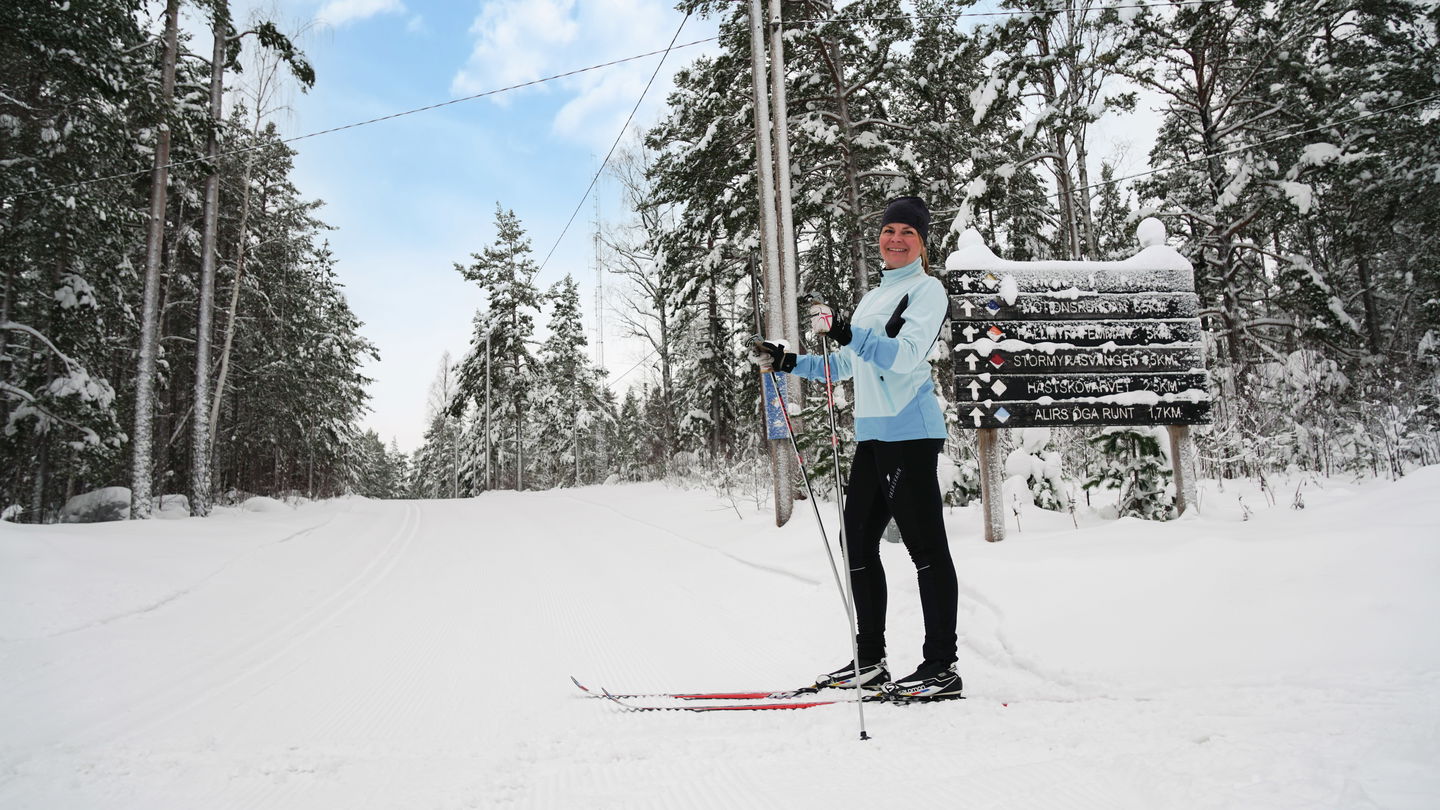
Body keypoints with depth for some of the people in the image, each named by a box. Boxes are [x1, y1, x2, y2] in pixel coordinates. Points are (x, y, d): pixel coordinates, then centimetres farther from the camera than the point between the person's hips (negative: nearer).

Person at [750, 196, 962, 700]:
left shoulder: (927, 290, -2)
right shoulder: (874, 297, 24)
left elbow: (905, 356, -18)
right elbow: (846, 366, 29)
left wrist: (848, 333, -29)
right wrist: (788, 363, 21)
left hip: (910, 431, -9)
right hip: (872, 432, 9)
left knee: (925, 544, -6)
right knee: (858, 542, 9)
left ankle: (941, 667, 0)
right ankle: (869, 662, 17)